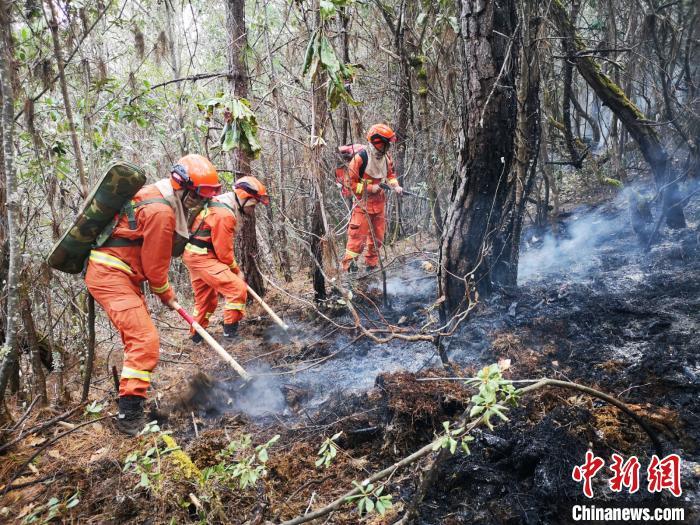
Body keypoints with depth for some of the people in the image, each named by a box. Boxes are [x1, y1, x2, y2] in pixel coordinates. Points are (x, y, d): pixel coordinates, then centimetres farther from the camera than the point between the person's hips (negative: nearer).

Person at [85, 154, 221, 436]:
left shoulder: (152, 195, 11)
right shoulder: (161, 211, -21)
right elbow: (155, 264, -13)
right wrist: (167, 294, 3)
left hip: (112, 273, 11)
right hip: (110, 276, -11)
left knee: (137, 336, 20)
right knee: (145, 340, -16)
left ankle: (132, 392, 36)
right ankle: (130, 416, -14)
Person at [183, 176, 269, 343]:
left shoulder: (222, 206, 12)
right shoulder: (224, 214, -21)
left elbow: (224, 245, 17)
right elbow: (223, 250, -18)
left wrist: (234, 268, 14)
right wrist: (236, 270, -3)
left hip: (194, 254, 11)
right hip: (202, 256, -11)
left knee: (206, 297, 22)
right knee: (238, 288, -13)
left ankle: (197, 335, 35)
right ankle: (230, 330, -2)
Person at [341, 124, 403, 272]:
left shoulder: (386, 157, 2)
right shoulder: (360, 158, -19)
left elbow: (390, 174, 17)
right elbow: (350, 182, -16)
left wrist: (395, 185, -2)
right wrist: (370, 188, -18)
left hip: (379, 202, 7)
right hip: (363, 203, -7)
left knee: (377, 236, 14)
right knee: (358, 234, -7)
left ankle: (372, 265, 29)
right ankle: (349, 264, 4)